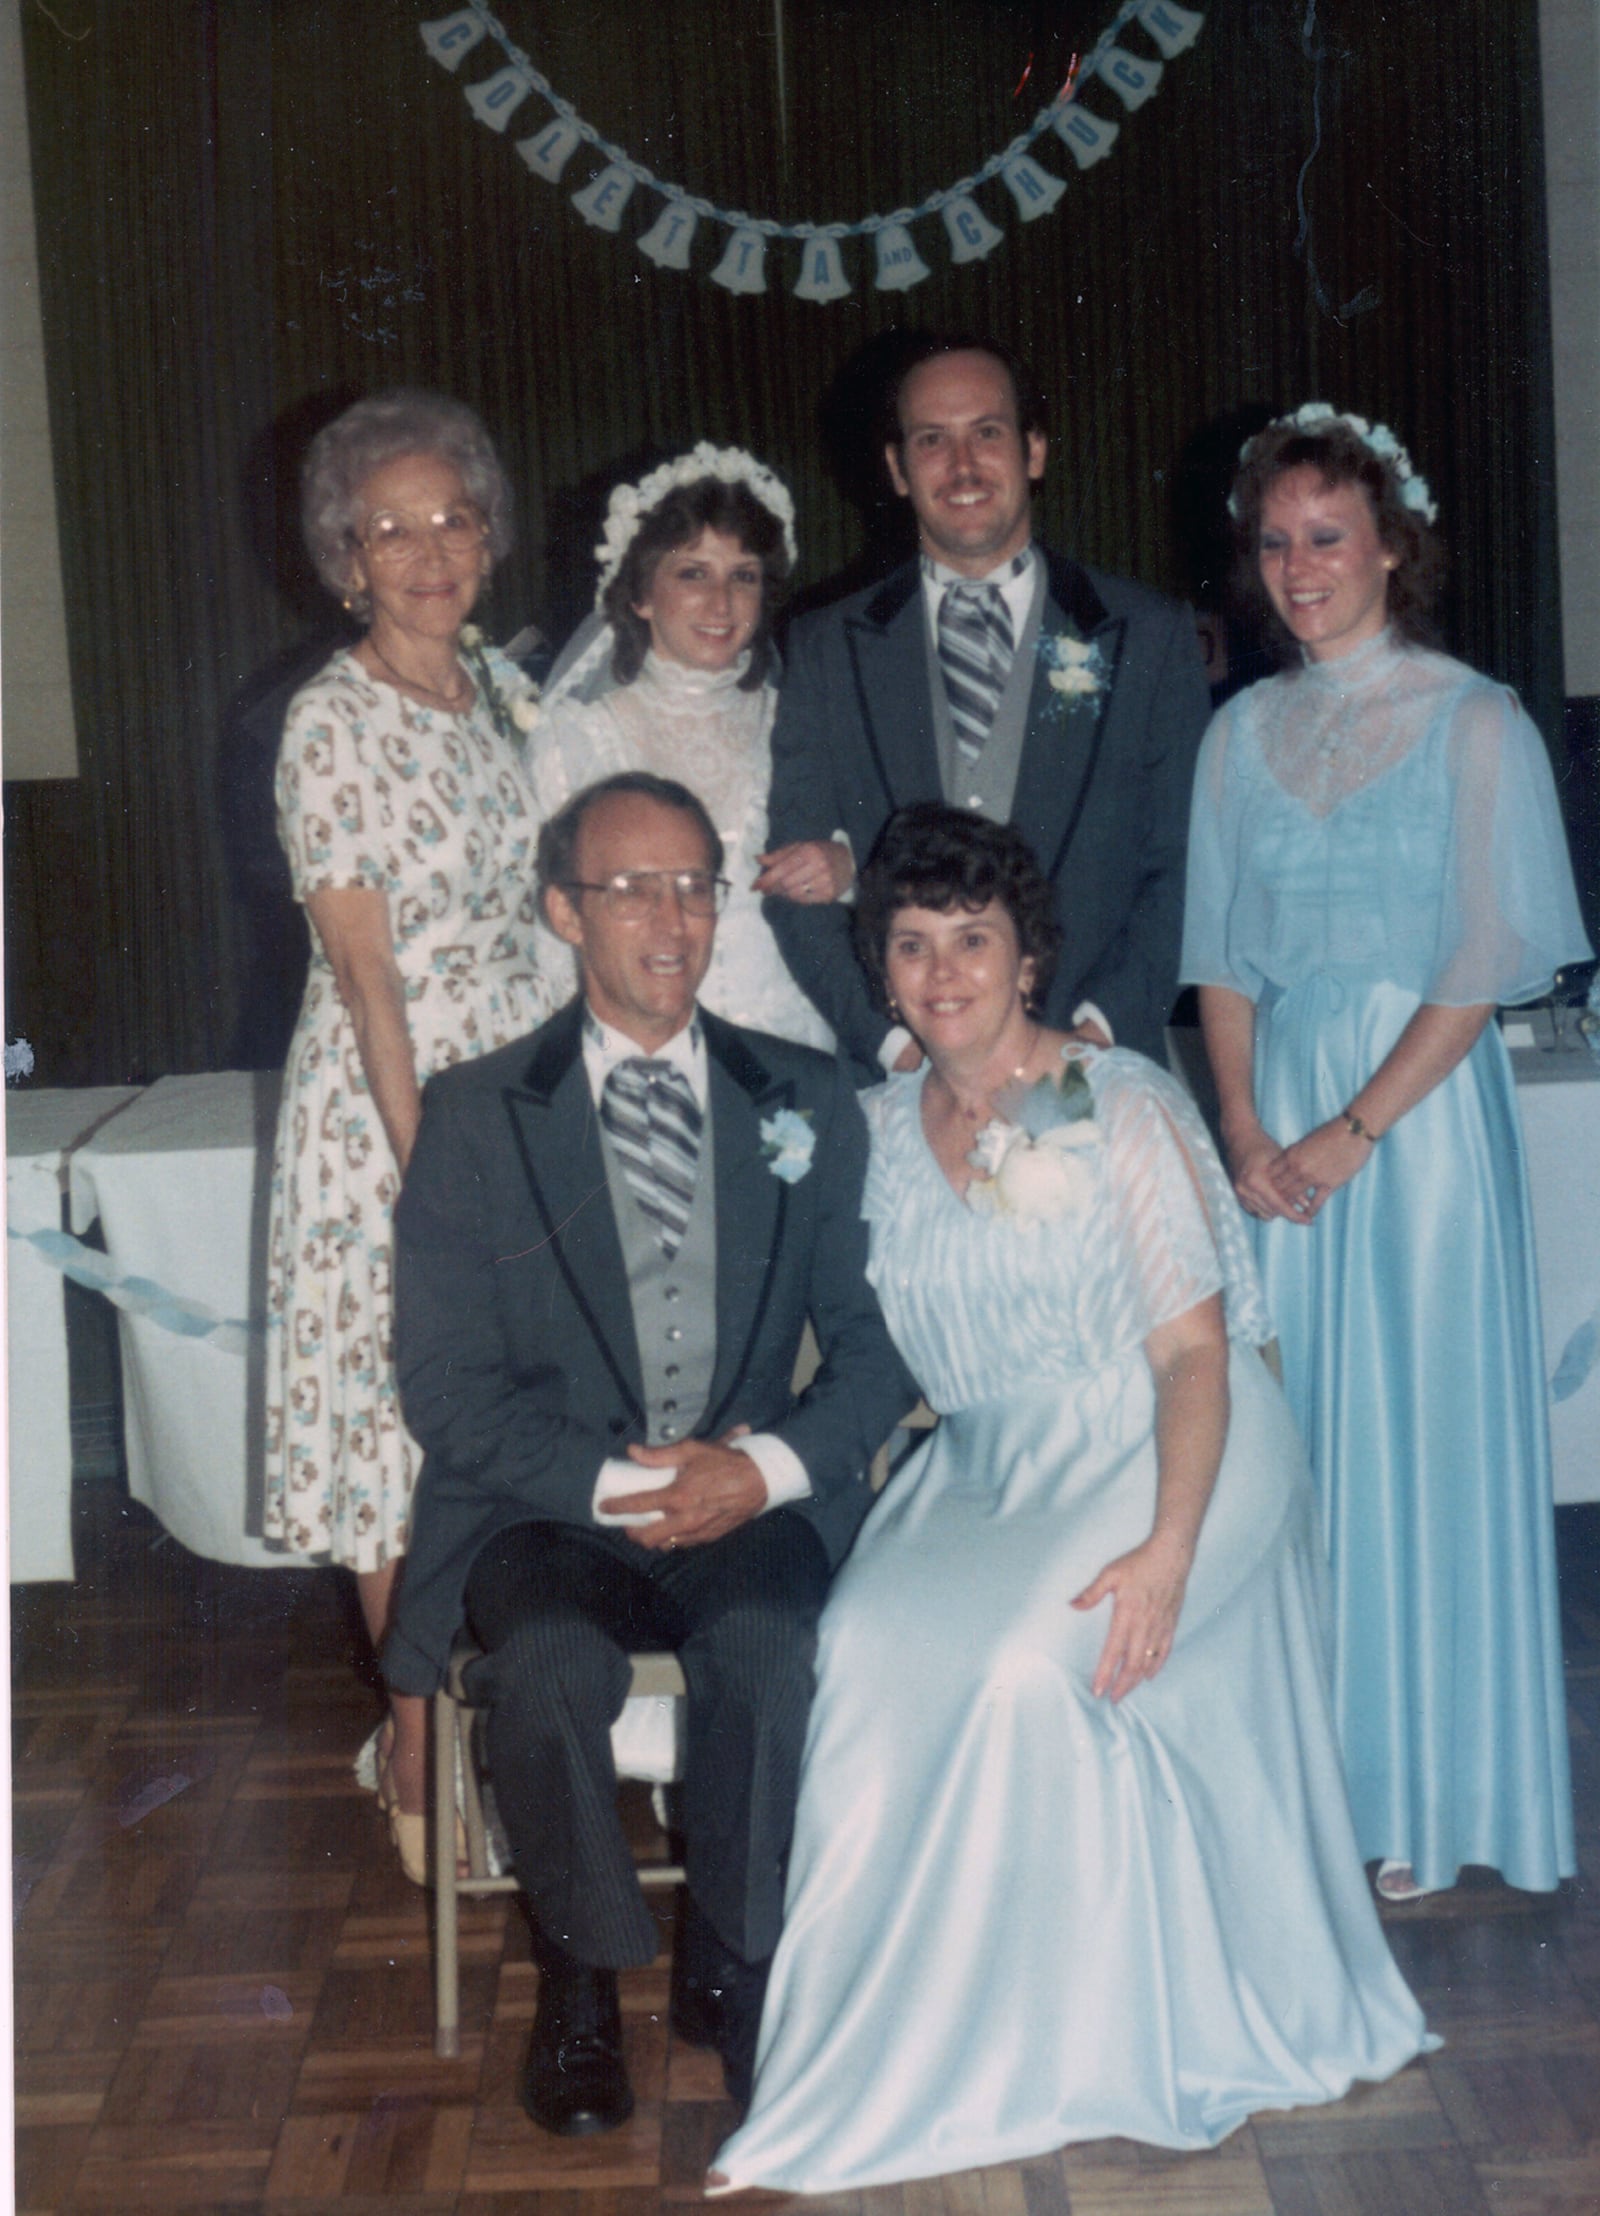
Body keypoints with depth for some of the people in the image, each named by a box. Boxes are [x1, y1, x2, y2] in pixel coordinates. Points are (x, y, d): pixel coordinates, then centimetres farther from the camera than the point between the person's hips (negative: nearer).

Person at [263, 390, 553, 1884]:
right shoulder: (332, 724, -12)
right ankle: (417, 1741, 17)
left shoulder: (505, 688, 7)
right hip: (389, 1098, -6)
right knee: (403, 1406, 3)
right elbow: (366, 972, -15)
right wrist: (429, 1165, -18)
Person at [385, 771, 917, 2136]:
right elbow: (447, 1383, -2)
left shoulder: (808, 1104, 9)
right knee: (548, 1663, -32)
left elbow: (876, 1341, 7)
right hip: (547, 1511, -1)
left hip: (751, 1508, 1)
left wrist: (770, 1466, -12)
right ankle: (583, 1975, -5)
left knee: (770, 1648, -31)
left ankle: (731, 1965, -5)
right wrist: (616, 1483, -16)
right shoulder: (478, 1116, 3)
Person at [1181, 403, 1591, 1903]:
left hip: (1420, 1113, -4)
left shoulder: (1474, 723, -3)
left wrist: (1353, 1131, -14)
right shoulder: (1243, 733, 10)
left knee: (1420, 1433, 0)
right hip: (1277, 1120, 4)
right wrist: (1244, 1128, -3)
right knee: (1294, 1433, 5)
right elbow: (1221, 951, 10)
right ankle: (1311, 1778, 18)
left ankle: (1424, 1798, 13)